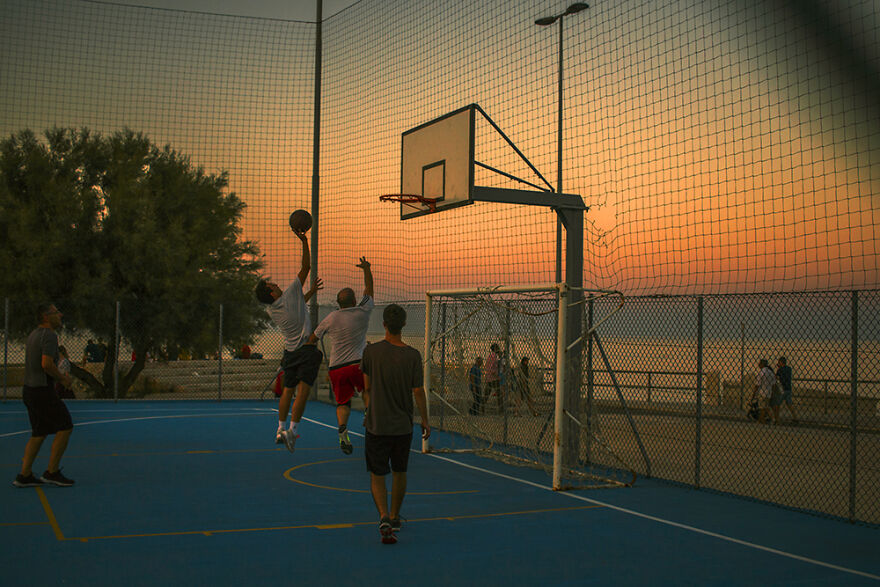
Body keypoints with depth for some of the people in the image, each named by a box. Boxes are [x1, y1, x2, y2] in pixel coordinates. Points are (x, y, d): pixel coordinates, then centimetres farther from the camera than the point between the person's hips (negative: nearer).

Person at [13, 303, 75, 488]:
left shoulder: (34, 334, 15)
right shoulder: (49, 336, -15)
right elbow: (47, 363, -26)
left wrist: (60, 376, 14)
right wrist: (62, 378, -10)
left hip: (30, 389, 9)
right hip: (42, 391, -9)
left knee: (39, 434, 14)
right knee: (65, 427, -2)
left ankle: (24, 475, 13)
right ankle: (52, 472, 1)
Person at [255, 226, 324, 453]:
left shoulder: (271, 310, 6)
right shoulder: (289, 294, -12)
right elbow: (306, 267, -8)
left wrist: (311, 291, 31)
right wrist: (304, 242, -7)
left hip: (290, 352, 6)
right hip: (307, 350, -6)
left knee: (288, 390, 17)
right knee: (303, 390, -10)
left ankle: (281, 429, 22)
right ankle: (292, 430, -20)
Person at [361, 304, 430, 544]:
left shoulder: (370, 351, -9)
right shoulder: (412, 355, -9)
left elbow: (367, 387, 1)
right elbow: (418, 391, -6)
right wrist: (425, 420, 7)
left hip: (376, 425, -1)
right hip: (403, 425, 2)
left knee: (377, 475, 5)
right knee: (399, 473, 19)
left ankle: (384, 517, -14)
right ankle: (395, 518, 32)